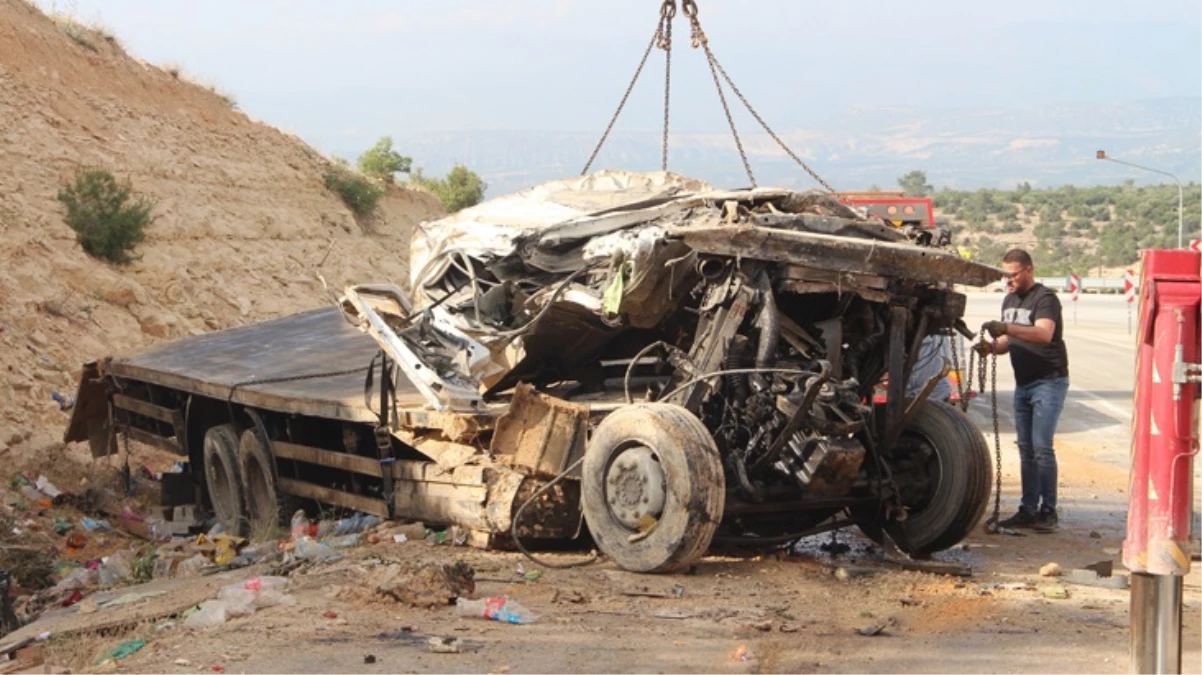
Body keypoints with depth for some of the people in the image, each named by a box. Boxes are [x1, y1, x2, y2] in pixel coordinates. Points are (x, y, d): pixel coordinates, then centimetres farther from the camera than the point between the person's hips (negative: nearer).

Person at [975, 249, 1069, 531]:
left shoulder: (1045, 298, -13)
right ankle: (1028, 510, 12)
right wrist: (992, 346, -3)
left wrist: (1007, 328, -42)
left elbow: (1044, 334, -30)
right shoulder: (1009, 301, 14)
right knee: (1026, 449, 8)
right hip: (1023, 383, 8)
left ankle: (1048, 511, -7)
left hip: (1049, 382, -8)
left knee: (1042, 447, -12)